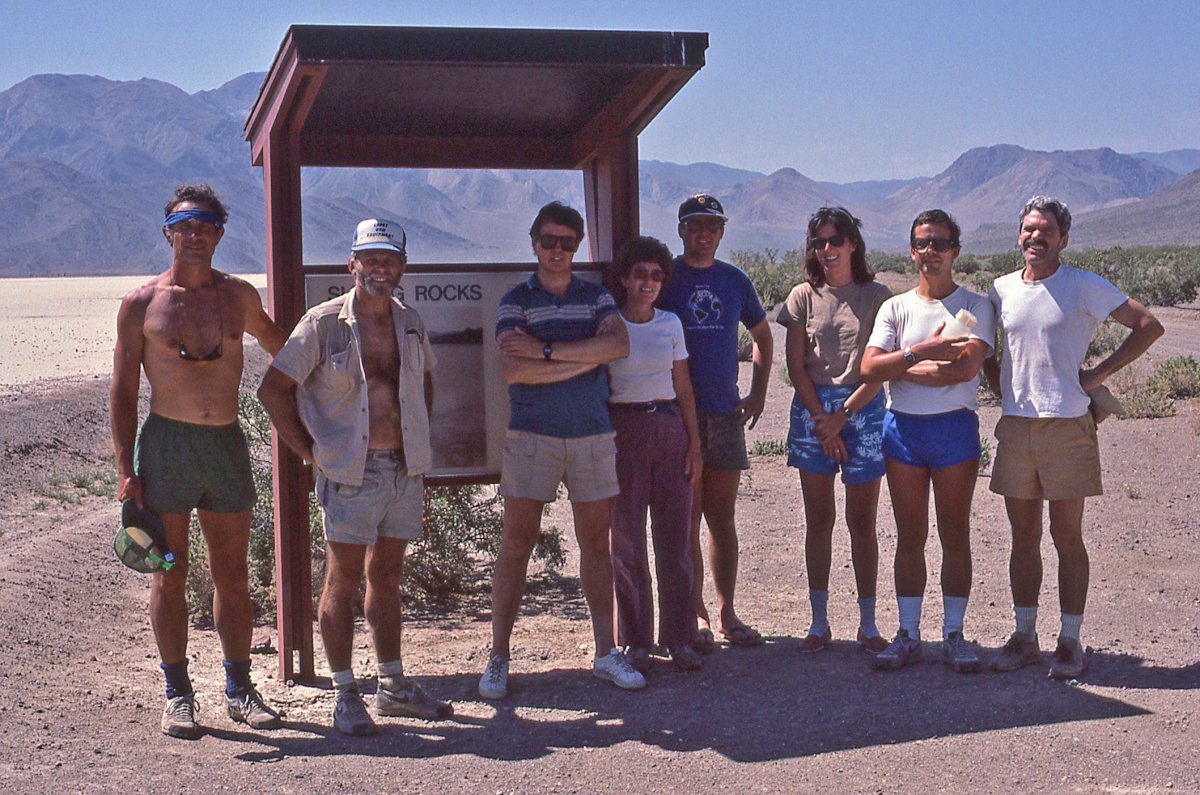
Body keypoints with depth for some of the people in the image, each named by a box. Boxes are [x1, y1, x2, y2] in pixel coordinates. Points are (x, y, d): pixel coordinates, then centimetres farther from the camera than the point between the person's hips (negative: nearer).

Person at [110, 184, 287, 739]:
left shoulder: (238, 296, 8)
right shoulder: (141, 304, 0)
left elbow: (274, 339, 30)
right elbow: (123, 391, 1)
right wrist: (125, 470, -5)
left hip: (227, 444, 3)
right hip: (166, 444, -3)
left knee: (232, 574, 8)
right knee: (169, 575, 3)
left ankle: (238, 689, 19)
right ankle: (177, 694, 14)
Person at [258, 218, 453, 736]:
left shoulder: (410, 323, 9)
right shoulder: (324, 323, -7)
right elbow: (274, 388, -6)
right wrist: (310, 452, -6)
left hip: (403, 469, 5)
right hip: (351, 473, -5)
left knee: (387, 577, 14)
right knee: (343, 581, 0)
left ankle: (393, 686, 24)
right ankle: (346, 696, 8)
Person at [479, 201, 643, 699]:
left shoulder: (596, 297, 10)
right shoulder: (515, 301, 2)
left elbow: (619, 344, -11)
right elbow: (512, 370, -14)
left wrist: (547, 350, -16)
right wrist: (587, 359, -11)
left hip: (592, 435, 3)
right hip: (531, 435, -2)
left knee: (596, 543, 8)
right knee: (517, 543, -1)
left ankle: (606, 653, 16)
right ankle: (498, 658, 7)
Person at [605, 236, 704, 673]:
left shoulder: (670, 323, 9)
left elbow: (684, 389, 11)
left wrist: (694, 444, 5)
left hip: (670, 430, 3)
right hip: (623, 432, -3)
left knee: (675, 538, 2)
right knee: (628, 540, 0)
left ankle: (678, 637, 10)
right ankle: (635, 641, 9)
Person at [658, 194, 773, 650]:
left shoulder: (734, 281, 10)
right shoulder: (664, 278, -1)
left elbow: (761, 335, 23)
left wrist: (757, 394, 14)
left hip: (726, 412, 4)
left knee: (722, 517, 9)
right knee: (687, 518, -1)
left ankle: (726, 612, 16)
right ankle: (696, 614, 7)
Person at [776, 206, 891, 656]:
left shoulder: (876, 296, 2)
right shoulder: (804, 297, 6)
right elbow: (796, 366, 3)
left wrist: (842, 415, -11)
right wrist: (822, 420, -7)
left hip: (863, 409, -1)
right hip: (813, 409, 1)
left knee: (862, 521, 2)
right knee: (818, 519, 4)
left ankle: (868, 625, 8)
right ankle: (819, 623, 10)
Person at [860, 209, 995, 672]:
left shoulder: (975, 306, 2)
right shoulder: (896, 308, 9)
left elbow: (966, 367, -14)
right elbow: (869, 368, -5)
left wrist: (900, 368, -9)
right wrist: (920, 352, -18)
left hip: (955, 427, -2)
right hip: (903, 427, 2)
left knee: (955, 535, 3)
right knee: (910, 536, 6)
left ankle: (953, 635, 10)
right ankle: (908, 635, 13)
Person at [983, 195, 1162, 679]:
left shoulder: (1084, 286, -3)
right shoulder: (1001, 290, 9)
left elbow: (1149, 326, -4)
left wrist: (1099, 375, -6)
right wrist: (1000, 387, 11)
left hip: (1067, 426, -4)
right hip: (1015, 426, 4)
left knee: (1067, 538, 1)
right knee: (1023, 537, 9)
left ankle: (1070, 642, 9)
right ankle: (1024, 636, 17)